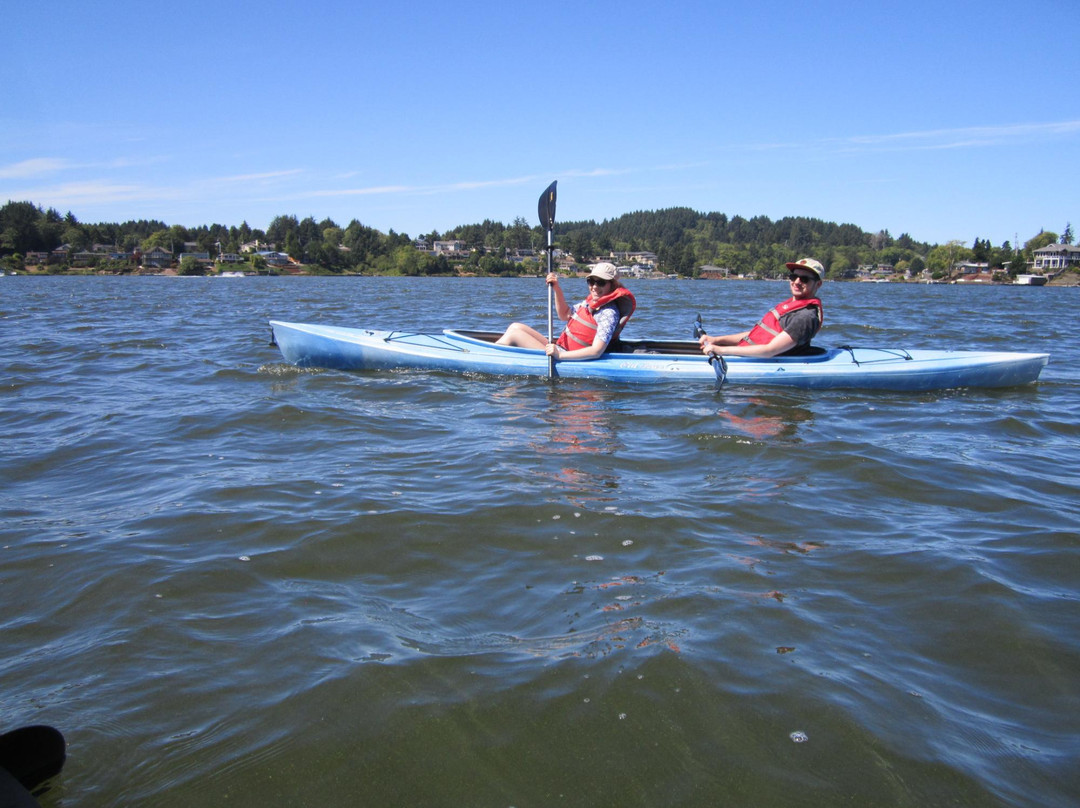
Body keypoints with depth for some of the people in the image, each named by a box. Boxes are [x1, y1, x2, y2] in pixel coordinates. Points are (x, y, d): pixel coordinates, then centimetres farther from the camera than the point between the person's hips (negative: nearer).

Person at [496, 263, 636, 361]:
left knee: (514, 334, -12)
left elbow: (596, 351, -29)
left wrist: (559, 355, -33)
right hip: (559, 350, 10)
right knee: (516, 327, 11)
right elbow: (564, 315, 25)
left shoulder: (609, 313, -19)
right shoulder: (590, 302, 9)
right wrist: (557, 288, 11)